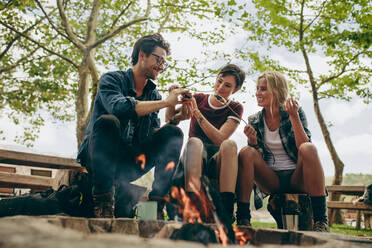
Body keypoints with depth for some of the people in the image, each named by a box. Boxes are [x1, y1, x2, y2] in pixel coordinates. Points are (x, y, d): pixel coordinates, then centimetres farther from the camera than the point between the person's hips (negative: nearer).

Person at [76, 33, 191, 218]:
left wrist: (176, 117, -13)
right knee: (107, 121, -33)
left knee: (174, 133, -10)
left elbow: (152, 136, 4)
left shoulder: (154, 95, 13)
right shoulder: (111, 79, -4)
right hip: (97, 160, -5)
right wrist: (165, 102, -24)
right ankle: (102, 198, -29)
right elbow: (119, 107, -27)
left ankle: (158, 200, -20)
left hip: (128, 167, 5)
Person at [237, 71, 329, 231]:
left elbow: (302, 145, -15)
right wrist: (253, 140, -18)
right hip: (271, 181, 2)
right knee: (246, 152, -23)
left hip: (297, 178, -1)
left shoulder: (295, 113, -1)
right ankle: (243, 217, -24)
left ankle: (321, 219, -29)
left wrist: (294, 116, -21)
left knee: (309, 149, -31)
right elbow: (256, 158, 1)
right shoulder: (254, 121, 5)